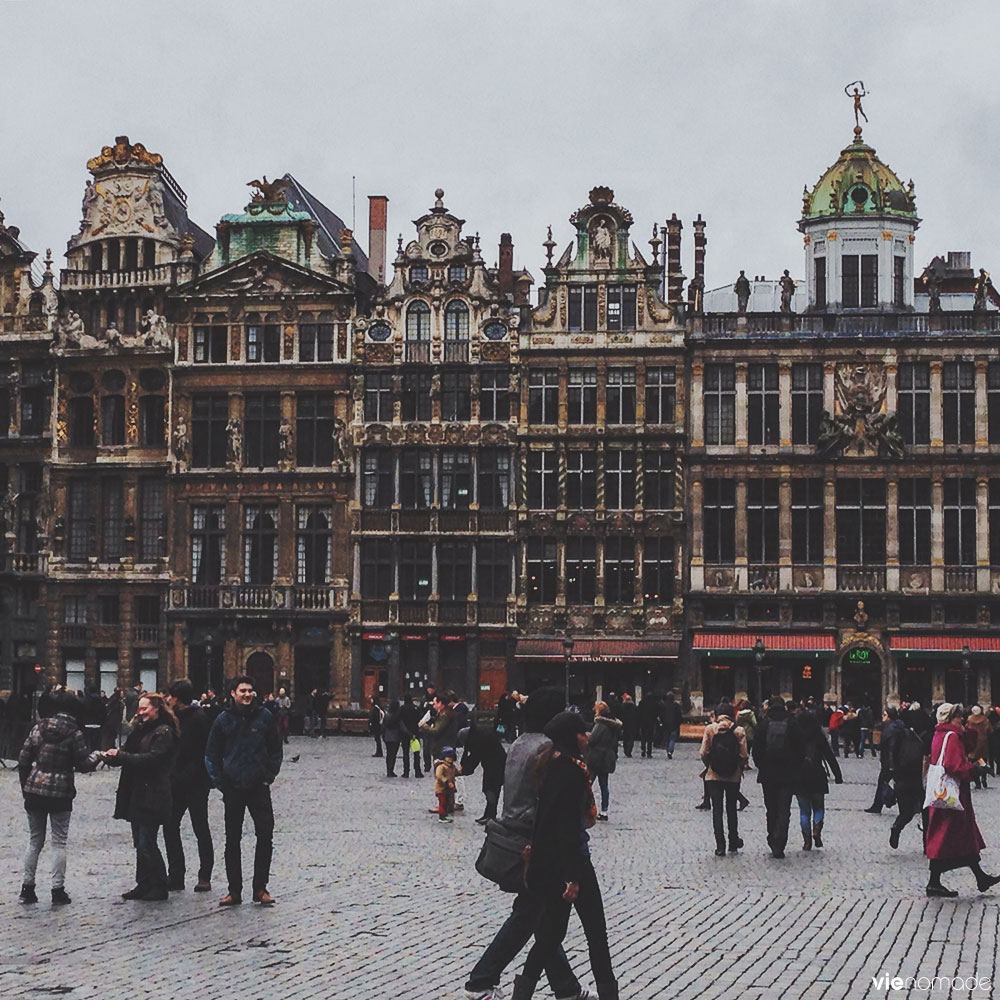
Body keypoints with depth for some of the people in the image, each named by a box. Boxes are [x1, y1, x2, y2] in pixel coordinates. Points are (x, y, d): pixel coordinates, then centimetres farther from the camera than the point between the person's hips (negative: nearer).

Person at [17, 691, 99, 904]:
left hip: (34, 791, 3)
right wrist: (96, 756, 13)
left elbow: (23, 760, 1)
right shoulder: (74, 733, -9)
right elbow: (83, 764, -8)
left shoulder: (38, 728, 0)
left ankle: (27, 887, 15)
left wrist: (25, 787, 11)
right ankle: (58, 890, 5)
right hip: (61, 793, -3)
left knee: (34, 840, 14)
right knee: (59, 842, 5)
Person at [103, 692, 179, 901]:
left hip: (152, 796, -9)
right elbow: (130, 755, 15)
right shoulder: (141, 729, 18)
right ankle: (144, 885, 16)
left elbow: (152, 758, -20)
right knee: (140, 843, 10)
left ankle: (159, 887, 2)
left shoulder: (163, 732, -9)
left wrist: (121, 756, -20)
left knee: (147, 844, -7)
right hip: (137, 795, 9)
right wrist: (112, 757, -6)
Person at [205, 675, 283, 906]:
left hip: (259, 787, 0)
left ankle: (260, 888, 7)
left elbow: (275, 750, 9)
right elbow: (212, 755, 7)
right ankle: (234, 890, 12)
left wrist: (269, 776, 0)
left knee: (265, 837, -3)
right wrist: (220, 782, -1)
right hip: (233, 789, 0)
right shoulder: (223, 720, 1)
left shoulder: (264, 717, 2)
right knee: (232, 840, 5)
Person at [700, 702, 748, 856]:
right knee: (731, 808, 17)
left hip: (714, 776, -1)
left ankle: (720, 847, -2)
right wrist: (740, 768, 10)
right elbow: (744, 755, -8)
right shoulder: (739, 731, -5)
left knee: (717, 809, 3)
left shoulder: (710, 729, -4)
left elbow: (704, 753, -7)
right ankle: (733, 844, 24)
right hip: (733, 776, 1)